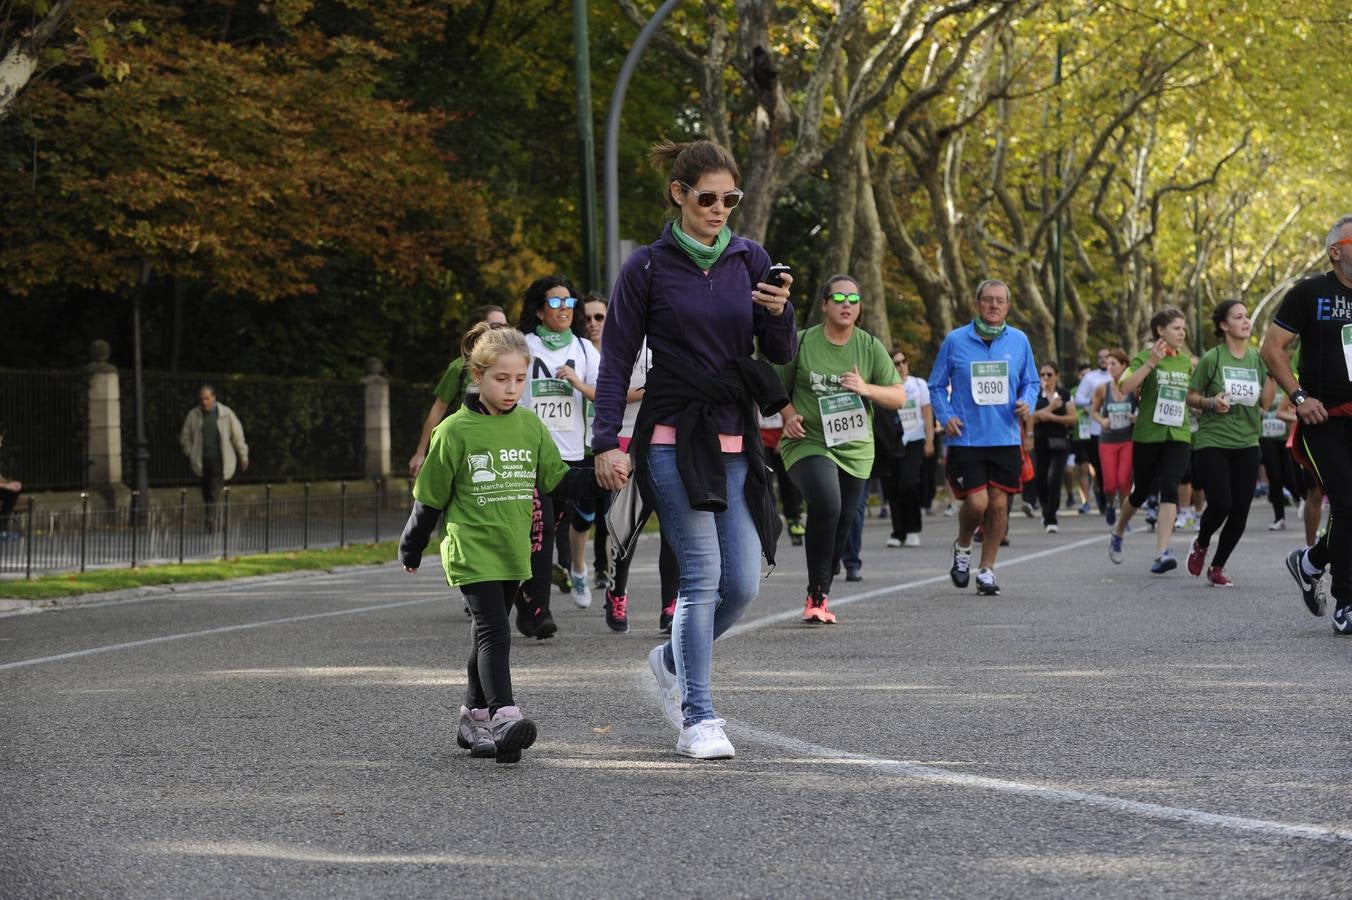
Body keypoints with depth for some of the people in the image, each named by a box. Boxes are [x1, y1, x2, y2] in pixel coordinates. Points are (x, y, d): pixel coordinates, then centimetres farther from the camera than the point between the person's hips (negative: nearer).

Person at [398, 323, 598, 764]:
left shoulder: (530, 425, 6)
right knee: (493, 631, -17)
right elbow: (430, 496, 1)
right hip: (471, 550, -5)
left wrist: (599, 476, -7)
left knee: (489, 633, 13)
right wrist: (411, 550, 8)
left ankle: (475, 716, 25)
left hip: (513, 550, 5)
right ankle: (504, 715, -26)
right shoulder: (455, 431, -7)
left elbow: (558, 479, 10)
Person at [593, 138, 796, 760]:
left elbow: (782, 354, 7)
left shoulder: (750, 260, 9)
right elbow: (616, 361, 0)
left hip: (736, 442, 4)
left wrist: (779, 313, -15)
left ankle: (672, 662, 26)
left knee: (742, 584, -1)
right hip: (673, 440, -4)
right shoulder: (647, 268, -2)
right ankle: (697, 721, -7)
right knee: (703, 575, -13)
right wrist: (606, 443, -8)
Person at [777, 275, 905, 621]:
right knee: (826, 505, -27)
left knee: (842, 524, 8)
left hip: (854, 448, 4)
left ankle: (820, 599, 26)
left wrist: (866, 389, -17)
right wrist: (789, 415, -9)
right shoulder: (802, 342, -2)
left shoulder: (870, 347, 4)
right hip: (807, 442, -4)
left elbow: (899, 397, 2)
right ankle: (816, 594, -17)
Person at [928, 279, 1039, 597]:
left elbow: (1031, 381, 17)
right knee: (976, 502, -12)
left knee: (999, 504, 3)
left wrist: (1027, 403, -5)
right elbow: (937, 386, 8)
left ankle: (987, 570, 17)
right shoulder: (955, 340, 0)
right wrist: (946, 416, -8)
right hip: (966, 438, -2)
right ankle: (962, 547, 20)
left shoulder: (1019, 341, 6)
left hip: (1006, 439, 3)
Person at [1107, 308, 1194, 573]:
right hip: (1147, 435, -3)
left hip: (1178, 435, 3)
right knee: (1143, 490, 11)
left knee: (1170, 489, -16)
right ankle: (1118, 532, 41)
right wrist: (1150, 363, -28)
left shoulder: (1186, 361, 11)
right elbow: (1125, 387, -22)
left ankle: (1161, 554, -23)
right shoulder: (1145, 357, -5)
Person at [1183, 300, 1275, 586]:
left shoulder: (1257, 358, 7)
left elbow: (1265, 401, 4)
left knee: (1240, 511, -1)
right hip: (1212, 443, -4)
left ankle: (1217, 567, 16)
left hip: (1246, 444, 4)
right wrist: (1210, 403, -18)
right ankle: (1201, 544, 18)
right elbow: (1191, 396, 1)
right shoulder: (1212, 358, -5)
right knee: (1220, 504, -14)